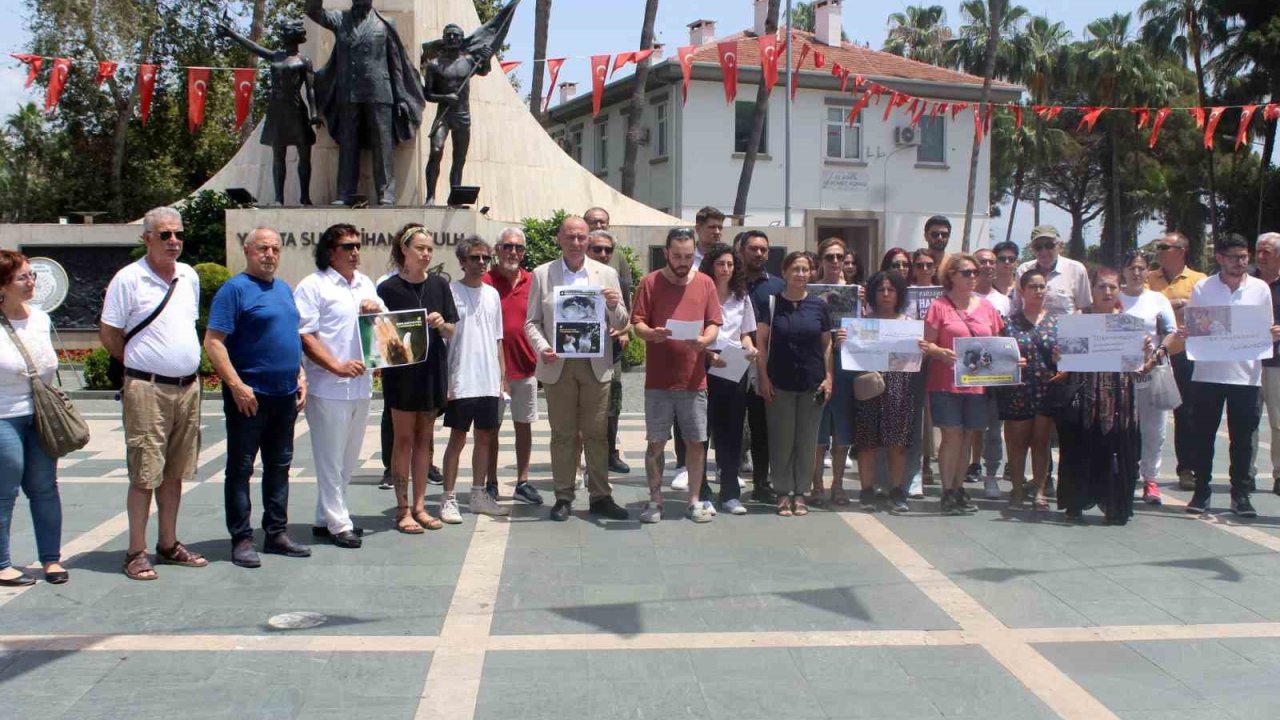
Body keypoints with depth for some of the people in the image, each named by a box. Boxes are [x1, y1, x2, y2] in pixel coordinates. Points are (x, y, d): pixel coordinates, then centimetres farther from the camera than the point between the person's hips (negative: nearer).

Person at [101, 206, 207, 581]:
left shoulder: (190, 277, 11)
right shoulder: (128, 279, -7)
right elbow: (108, 334, -3)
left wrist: (186, 365, 14)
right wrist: (142, 364, 4)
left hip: (188, 386, 6)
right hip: (148, 389, -6)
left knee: (174, 472, 13)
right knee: (145, 474, -3)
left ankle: (169, 544, 22)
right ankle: (136, 552, 5)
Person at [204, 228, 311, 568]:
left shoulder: (284, 289, 14)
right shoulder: (234, 289, -8)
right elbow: (213, 342, -15)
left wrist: (300, 377, 11)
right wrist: (236, 385, -20)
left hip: (285, 395, 7)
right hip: (249, 396, -7)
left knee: (279, 466, 13)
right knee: (241, 468, 1)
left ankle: (277, 533, 22)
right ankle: (241, 540, 7)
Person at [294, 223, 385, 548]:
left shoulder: (365, 284, 16)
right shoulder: (312, 286, -5)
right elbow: (305, 336, -12)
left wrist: (377, 310, 0)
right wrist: (337, 366, -20)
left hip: (361, 385, 7)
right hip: (328, 387, -7)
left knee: (347, 459, 14)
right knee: (330, 458, 1)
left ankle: (326, 518, 25)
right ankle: (337, 524, 9)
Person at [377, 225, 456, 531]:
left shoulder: (439, 285, 5)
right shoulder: (389, 288, -5)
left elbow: (451, 332, 8)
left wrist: (441, 324, -12)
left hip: (433, 368, 4)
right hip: (401, 370, -4)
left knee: (424, 438, 9)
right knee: (404, 438, 1)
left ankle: (419, 504, 17)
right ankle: (403, 508, 8)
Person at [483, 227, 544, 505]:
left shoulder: (533, 282, 4)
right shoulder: (484, 281, -6)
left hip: (526, 366, 3)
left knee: (524, 425, 10)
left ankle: (523, 482, 20)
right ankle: (491, 484, 17)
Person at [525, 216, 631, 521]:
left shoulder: (606, 274, 8)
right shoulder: (542, 274, 6)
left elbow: (620, 323, 9)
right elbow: (532, 321, 7)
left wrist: (614, 306, -12)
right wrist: (542, 348, -11)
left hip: (596, 365, 1)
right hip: (558, 365, 0)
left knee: (596, 434, 3)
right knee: (562, 435, 5)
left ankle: (600, 497, 10)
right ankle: (563, 497, 12)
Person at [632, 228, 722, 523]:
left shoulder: (705, 283, 6)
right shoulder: (650, 282, 0)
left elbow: (714, 324, 5)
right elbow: (637, 324, -2)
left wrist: (704, 340, -17)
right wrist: (651, 333, -23)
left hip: (694, 379, 2)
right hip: (658, 380, -2)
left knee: (696, 441, 7)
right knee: (656, 442, 4)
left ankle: (695, 500, 18)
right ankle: (655, 501, 15)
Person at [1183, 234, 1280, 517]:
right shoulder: (1202, 288, 3)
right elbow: (1190, 328, 7)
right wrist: (1184, 333, -15)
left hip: (1246, 375, 1)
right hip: (1207, 374, 0)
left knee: (1243, 439, 5)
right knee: (1204, 436, 5)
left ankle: (1240, 494, 13)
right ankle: (1202, 491, 15)